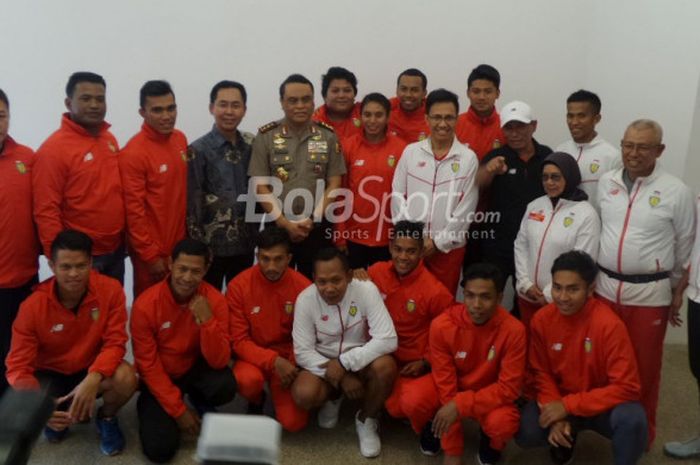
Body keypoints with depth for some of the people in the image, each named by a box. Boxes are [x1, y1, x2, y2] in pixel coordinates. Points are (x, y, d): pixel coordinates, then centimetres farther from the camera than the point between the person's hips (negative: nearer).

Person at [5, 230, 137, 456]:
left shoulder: (110, 289, -21)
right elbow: (18, 366, -19)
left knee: (126, 377, -33)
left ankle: (106, 418, 4)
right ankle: (59, 416, 10)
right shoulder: (32, 306, -20)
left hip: (92, 370, 0)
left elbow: (115, 342, -18)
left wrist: (93, 379, -38)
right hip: (50, 374, 1)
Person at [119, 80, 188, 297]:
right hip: (152, 250, -6)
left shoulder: (181, 139, 3)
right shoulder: (134, 152, -18)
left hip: (180, 244, 6)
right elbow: (134, 210, -16)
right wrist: (150, 254, -13)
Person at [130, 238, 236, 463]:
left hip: (194, 369, 1)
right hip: (159, 379, -1)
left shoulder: (214, 300, -18)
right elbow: (148, 365, -14)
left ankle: (201, 405, 6)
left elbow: (218, 361, -21)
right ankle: (150, 409, 17)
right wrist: (178, 409, -14)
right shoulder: (145, 305, -22)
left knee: (225, 385, -32)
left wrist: (207, 320, -37)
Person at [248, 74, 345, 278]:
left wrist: (312, 220, -8)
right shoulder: (266, 136, -1)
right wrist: (285, 224, -10)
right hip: (277, 227, -1)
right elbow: (260, 187, -3)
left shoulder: (328, 136, 3)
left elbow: (334, 184, 2)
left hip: (317, 228, 1)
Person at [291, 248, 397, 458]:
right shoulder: (305, 299, -18)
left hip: (361, 362, 0)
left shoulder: (366, 290, -22)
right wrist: (340, 377, -24)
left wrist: (345, 362, -31)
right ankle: (333, 398, 10)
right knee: (303, 394, -29)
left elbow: (387, 339, -27)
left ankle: (367, 419, -2)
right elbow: (303, 351, -15)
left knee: (385, 366, -33)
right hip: (322, 363, 1)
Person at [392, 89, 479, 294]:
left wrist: (438, 241, -8)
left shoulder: (468, 158, -4)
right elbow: (397, 197, 1)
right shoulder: (410, 152, 1)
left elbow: (466, 207, -6)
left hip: (448, 247, -1)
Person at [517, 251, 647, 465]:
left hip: (601, 404, -3)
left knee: (632, 420, -35)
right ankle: (565, 437, 13)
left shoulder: (609, 325, -24)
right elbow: (541, 372, -2)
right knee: (525, 434, -22)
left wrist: (568, 405, -24)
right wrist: (558, 417, -18)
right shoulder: (541, 319, -12)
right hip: (559, 402, 3)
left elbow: (626, 387, -23)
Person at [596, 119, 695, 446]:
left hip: (649, 293, -3)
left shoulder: (676, 191, -7)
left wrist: (677, 289, 8)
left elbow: (685, 246, 2)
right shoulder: (605, 183, 2)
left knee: (644, 367, 10)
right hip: (604, 287, 3)